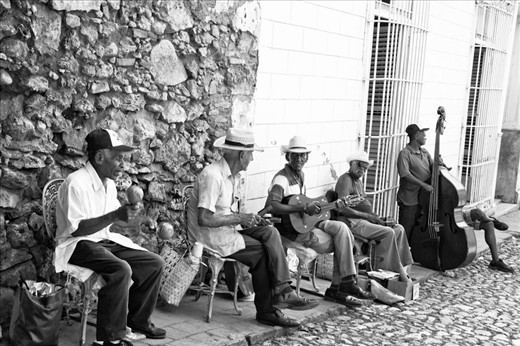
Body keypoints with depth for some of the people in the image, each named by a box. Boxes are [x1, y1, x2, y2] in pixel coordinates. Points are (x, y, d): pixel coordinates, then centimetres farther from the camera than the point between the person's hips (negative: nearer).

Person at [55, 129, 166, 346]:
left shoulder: (109, 184, 9)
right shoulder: (77, 183, -19)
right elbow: (76, 229, -24)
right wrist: (114, 215, -29)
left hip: (105, 241, 9)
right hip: (79, 246, -9)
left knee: (154, 263, -1)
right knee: (121, 269, -34)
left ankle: (138, 320, 15)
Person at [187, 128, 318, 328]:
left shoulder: (238, 176, 10)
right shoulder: (213, 176, -20)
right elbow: (204, 219, -26)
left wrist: (250, 218, -3)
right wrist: (239, 218, -20)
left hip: (230, 229, 8)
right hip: (211, 237, -8)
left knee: (269, 232, -11)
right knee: (262, 252, -16)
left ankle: (280, 293, -12)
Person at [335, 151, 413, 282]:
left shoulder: (359, 181, 22)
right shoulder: (345, 180, -10)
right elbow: (342, 209, -21)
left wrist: (374, 216, 3)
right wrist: (367, 215, -19)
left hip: (363, 219, 10)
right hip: (352, 222, -10)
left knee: (399, 229, -2)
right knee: (388, 233, -24)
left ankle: (403, 268, -7)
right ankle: (396, 270, -14)